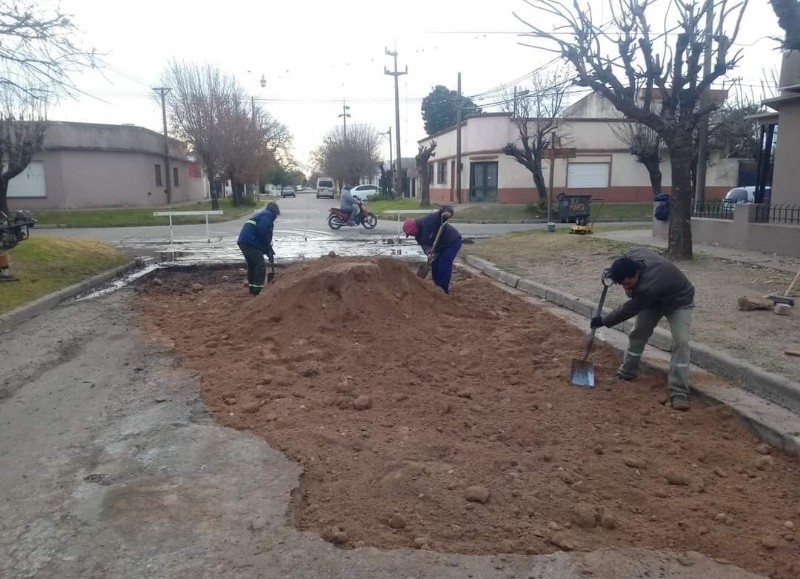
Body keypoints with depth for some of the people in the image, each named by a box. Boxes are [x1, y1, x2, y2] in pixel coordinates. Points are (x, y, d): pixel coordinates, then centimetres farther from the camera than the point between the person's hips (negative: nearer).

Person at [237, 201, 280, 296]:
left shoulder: (261, 214, 29)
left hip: (243, 241, 10)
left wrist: (269, 252, 30)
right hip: (250, 242, -10)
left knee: (252, 265, 21)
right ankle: (258, 290, -9)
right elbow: (263, 231, -19)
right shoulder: (268, 215, -2)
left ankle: (252, 288, 30)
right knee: (261, 266, -7)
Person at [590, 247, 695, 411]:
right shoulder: (633, 255, -25)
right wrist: (614, 272, -6)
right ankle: (626, 372, 23)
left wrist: (604, 321, -19)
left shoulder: (649, 286, -45)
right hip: (654, 300, 8)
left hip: (678, 301, -7)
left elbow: (630, 309, -30)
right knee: (638, 333, 8)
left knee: (681, 341, -20)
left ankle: (678, 392, -20)